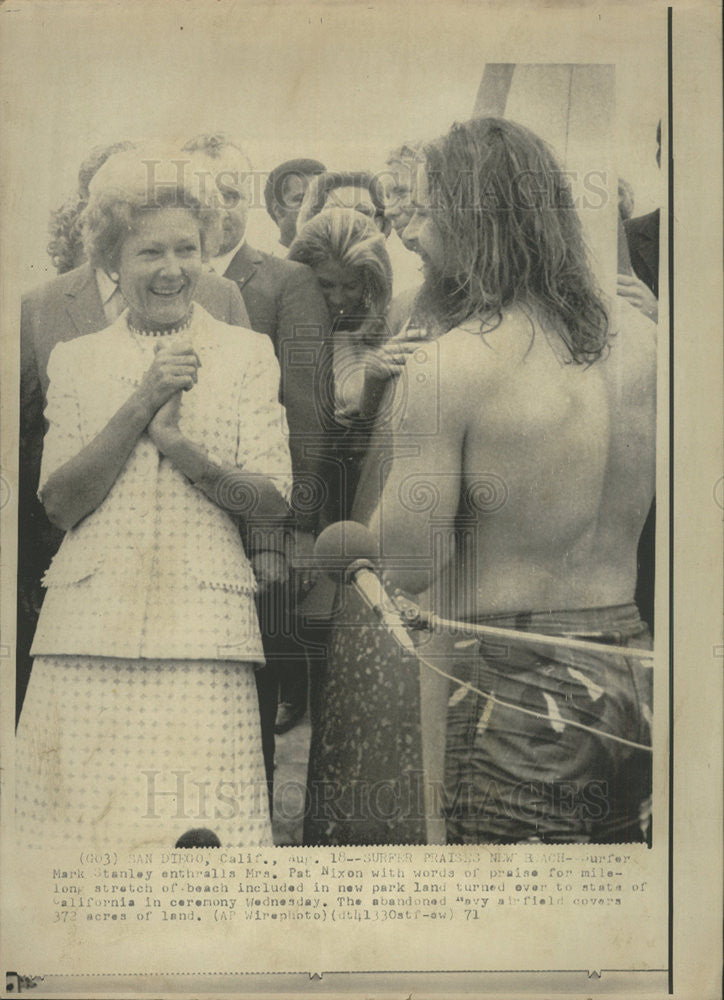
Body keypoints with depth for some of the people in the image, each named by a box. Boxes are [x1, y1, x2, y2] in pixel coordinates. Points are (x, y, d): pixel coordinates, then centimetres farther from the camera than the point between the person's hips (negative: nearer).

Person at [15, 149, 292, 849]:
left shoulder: (247, 353, 9)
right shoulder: (74, 360, 14)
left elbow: (272, 506, 2)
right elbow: (59, 502, 3)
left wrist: (176, 442, -14)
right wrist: (141, 403, -7)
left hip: (202, 632, -1)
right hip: (87, 631, 2)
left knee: (199, 830, -6)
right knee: (83, 817, 1)